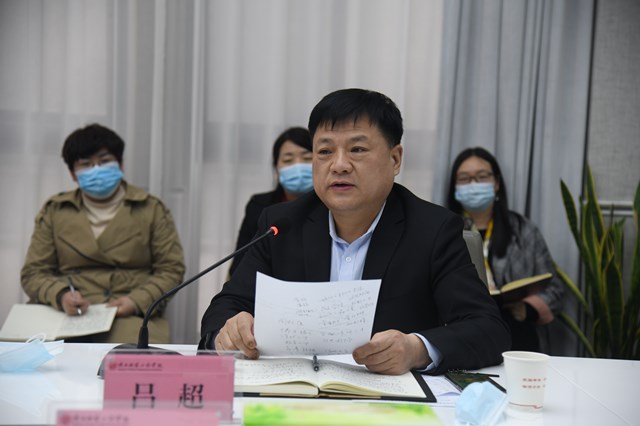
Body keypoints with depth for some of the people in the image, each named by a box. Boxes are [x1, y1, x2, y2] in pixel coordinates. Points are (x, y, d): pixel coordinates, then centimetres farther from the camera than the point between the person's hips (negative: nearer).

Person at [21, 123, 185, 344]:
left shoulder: (151, 209, 10)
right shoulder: (54, 211, 14)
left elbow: (171, 269, 6)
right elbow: (33, 273, 11)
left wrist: (137, 301, -12)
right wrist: (60, 295, -12)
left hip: (132, 316, -2)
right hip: (68, 314, 2)